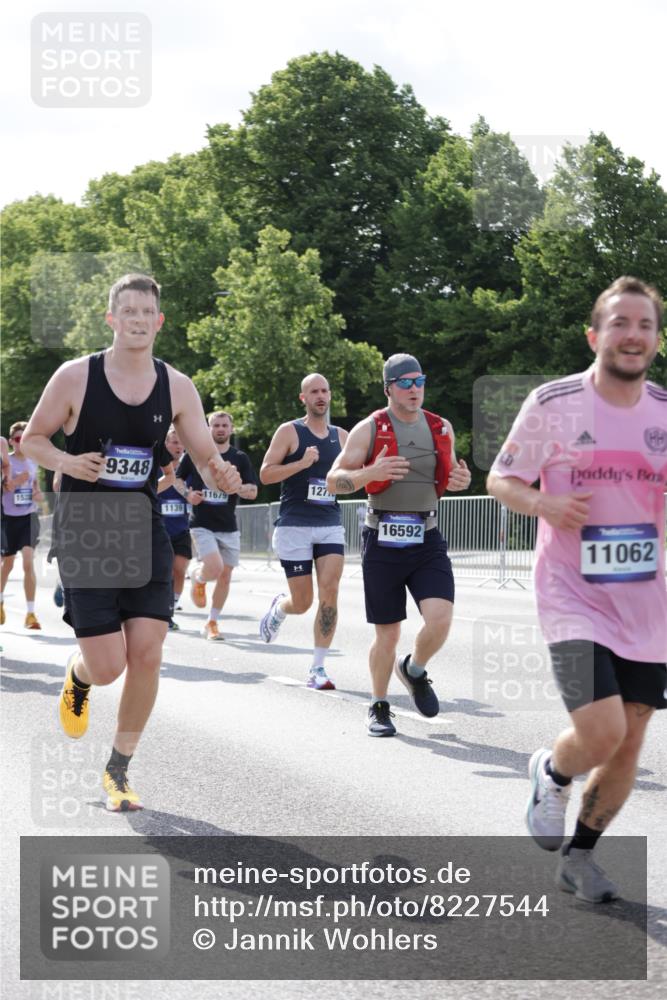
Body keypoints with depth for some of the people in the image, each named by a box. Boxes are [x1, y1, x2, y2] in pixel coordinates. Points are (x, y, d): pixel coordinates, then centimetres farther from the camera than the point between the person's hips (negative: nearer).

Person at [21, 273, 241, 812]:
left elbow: (208, 459, 3)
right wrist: (67, 462, -18)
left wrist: (221, 475, -21)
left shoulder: (177, 387, 0)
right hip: (84, 534, -3)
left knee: (147, 656, -7)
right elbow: (32, 438, 2)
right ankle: (76, 674, 31)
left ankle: (119, 771, 12)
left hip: (144, 533, 3)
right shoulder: (76, 376, -8)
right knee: (107, 666, -9)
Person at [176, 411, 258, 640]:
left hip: (229, 527, 3)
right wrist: (188, 495, -8)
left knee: (225, 575, 4)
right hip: (202, 524, -3)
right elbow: (177, 479, 12)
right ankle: (197, 578, 14)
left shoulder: (240, 458, 5)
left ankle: (211, 623, 19)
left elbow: (253, 492, 1)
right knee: (214, 567, -22)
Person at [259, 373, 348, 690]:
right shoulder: (289, 431, -1)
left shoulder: (342, 436, 11)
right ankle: (278, 608, 37)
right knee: (302, 602, -1)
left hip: (331, 525, 3)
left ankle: (318, 668, -6)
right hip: (294, 526, -3)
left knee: (329, 592, -14)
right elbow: (265, 474, -6)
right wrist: (301, 463, -18)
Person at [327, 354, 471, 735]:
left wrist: (461, 480, -1)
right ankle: (379, 707, 24)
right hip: (383, 542, -2)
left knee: (440, 619, -17)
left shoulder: (442, 428, 8)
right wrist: (371, 473, -22)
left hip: (427, 542, 2)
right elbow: (334, 481, -3)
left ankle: (415, 670, 15)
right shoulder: (369, 430, -2)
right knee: (388, 635, 3)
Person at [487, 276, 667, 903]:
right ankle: (551, 774, 17)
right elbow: (499, 480, 0)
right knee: (601, 731, -19)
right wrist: (543, 504, -20)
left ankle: (579, 855, 29)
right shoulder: (553, 403, -7)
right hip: (573, 599, -4)